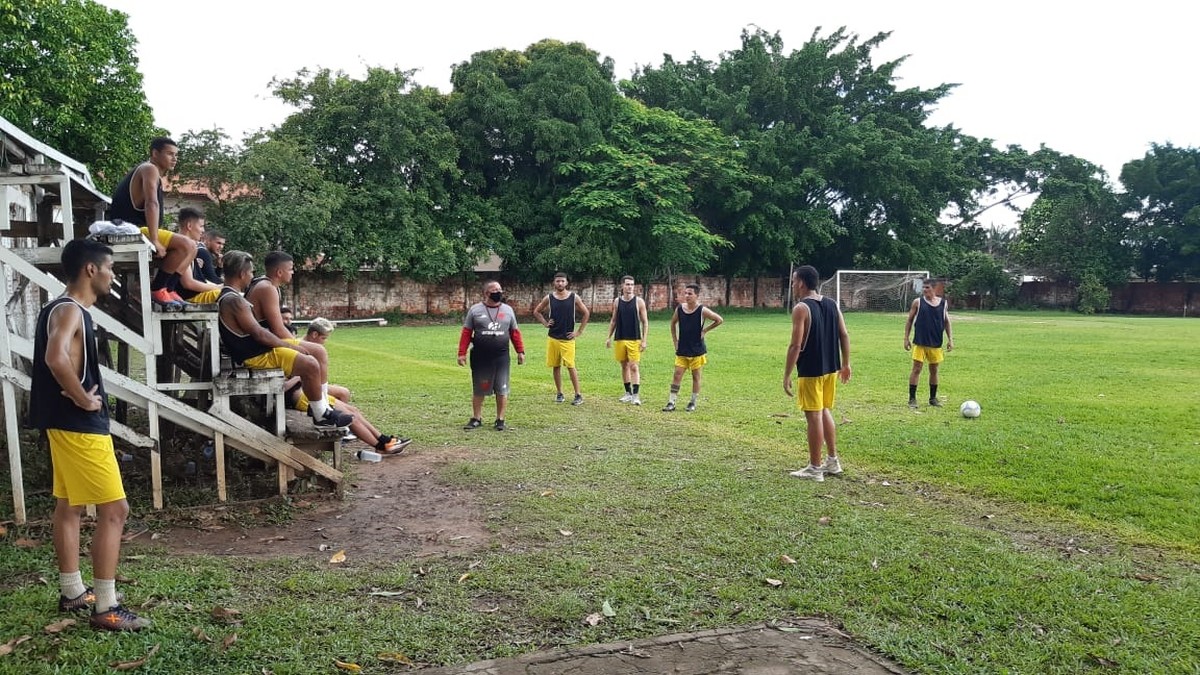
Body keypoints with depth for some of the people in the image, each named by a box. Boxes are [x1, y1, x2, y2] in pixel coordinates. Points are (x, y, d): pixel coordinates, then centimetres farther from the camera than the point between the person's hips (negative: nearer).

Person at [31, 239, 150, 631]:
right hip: (79, 426, -11)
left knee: (69, 506, 17)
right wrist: (84, 400, -24)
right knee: (114, 509, -7)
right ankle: (105, 608, -3)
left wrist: (80, 398, 12)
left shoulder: (63, 309, 13)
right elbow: (56, 358, -37)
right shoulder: (70, 311, -18)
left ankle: (72, 592, 29)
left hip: (65, 422, 11)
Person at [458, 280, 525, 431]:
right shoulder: (475, 310, 1)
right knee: (478, 389, 8)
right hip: (480, 357, -1)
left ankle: (500, 420, 14)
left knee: (502, 390, 4)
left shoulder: (508, 310, 8)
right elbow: (466, 332, -1)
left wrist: (520, 351, 4)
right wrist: (462, 353, -7)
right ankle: (476, 419, 21)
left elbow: (515, 332, 9)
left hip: (501, 357, 1)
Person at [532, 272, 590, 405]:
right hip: (552, 338, 3)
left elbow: (586, 313, 4)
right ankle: (560, 394, 17)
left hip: (568, 339, -2)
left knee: (570, 366, -8)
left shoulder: (574, 297, -2)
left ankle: (578, 395, -1)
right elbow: (536, 311, 14)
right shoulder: (549, 298, 2)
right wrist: (545, 323, 0)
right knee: (556, 366, 7)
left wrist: (579, 331, -1)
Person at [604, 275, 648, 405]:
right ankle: (628, 393, 20)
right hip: (619, 339, 3)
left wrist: (644, 340, -8)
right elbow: (613, 320, 13)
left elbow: (645, 322, -2)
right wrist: (609, 337, 7)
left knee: (634, 366, -8)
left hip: (634, 340, -3)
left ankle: (635, 395, -7)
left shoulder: (639, 301, -4)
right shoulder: (617, 301, 5)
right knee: (624, 366, 10)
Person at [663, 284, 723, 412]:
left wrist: (705, 330, -7)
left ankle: (693, 403, 17)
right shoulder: (679, 309, -1)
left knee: (696, 376, 7)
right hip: (682, 350, 3)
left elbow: (719, 320, -5)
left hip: (697, 350, -3)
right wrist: (675, 341, 9)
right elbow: (673, 324, 15)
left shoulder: (702, 310, -11)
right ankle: (671, 403, 1)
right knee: (677, 375, -1)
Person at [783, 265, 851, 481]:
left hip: (810, 371, -8)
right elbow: (844, 335, 8)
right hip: (830, 368, 8)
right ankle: (833, 461, 26)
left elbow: (796, 345, -19)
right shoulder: (832, 304, 7)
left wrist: (786, 375, -14)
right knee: (825, 412, 20)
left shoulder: (801, 308, -15)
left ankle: (814, 469, 7)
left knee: (814, 416, -1)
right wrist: (845, 364, 16)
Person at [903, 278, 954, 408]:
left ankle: (933, 398, 24)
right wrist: (906, 338, -2)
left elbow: (946, 322, 11)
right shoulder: (917, 302, -2)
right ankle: (912, 398, 2)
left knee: (934, 370, 11)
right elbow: (909, 320, 3)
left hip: (936, 344, 2)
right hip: (919, 343, -2)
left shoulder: (943, 303, 3)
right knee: (916, 369, -4)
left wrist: (950, 339, 6)